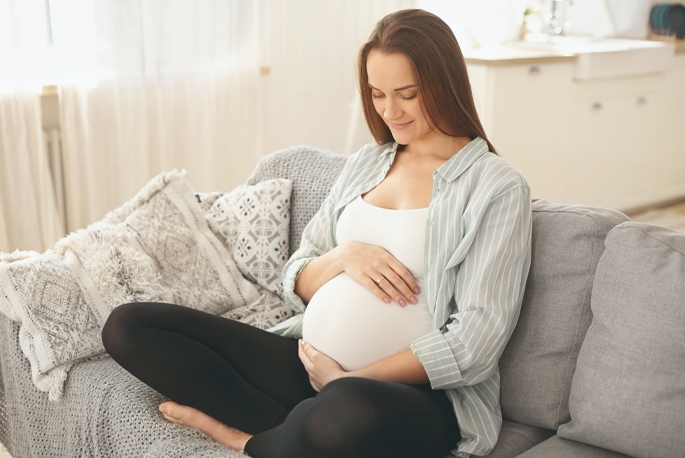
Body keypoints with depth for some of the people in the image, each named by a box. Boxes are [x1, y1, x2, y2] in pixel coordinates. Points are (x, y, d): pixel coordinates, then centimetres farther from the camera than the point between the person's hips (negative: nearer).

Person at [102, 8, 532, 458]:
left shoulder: (497, 186, -4)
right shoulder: (365, 163, 15)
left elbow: (476, 341, -11)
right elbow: (297, 286, 15)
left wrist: (345, 380, -13)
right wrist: (342, 256, -8)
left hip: (415, 393, -6)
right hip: (306, 363, 6)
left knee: (352, 411, -44)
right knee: (128, 326, -4)